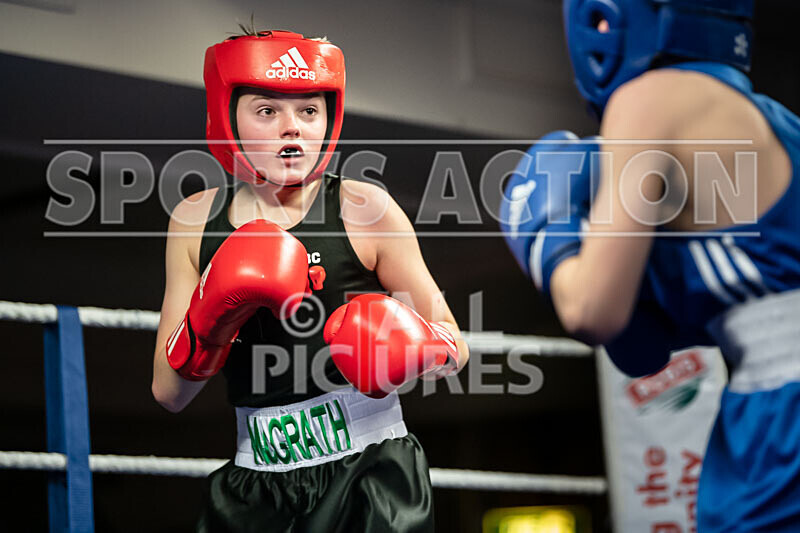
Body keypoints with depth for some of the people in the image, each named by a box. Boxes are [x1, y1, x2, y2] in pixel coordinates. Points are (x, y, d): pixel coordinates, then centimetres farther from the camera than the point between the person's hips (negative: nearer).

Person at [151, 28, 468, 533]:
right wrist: (210, 316, -17)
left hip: (368, 477, -3)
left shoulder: (364, 210, -5)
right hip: (255, 489, 3)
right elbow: (169, 393, 1)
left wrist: (414, 347, -21)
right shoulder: (195, 221, 4)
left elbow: (455, 349, 2)